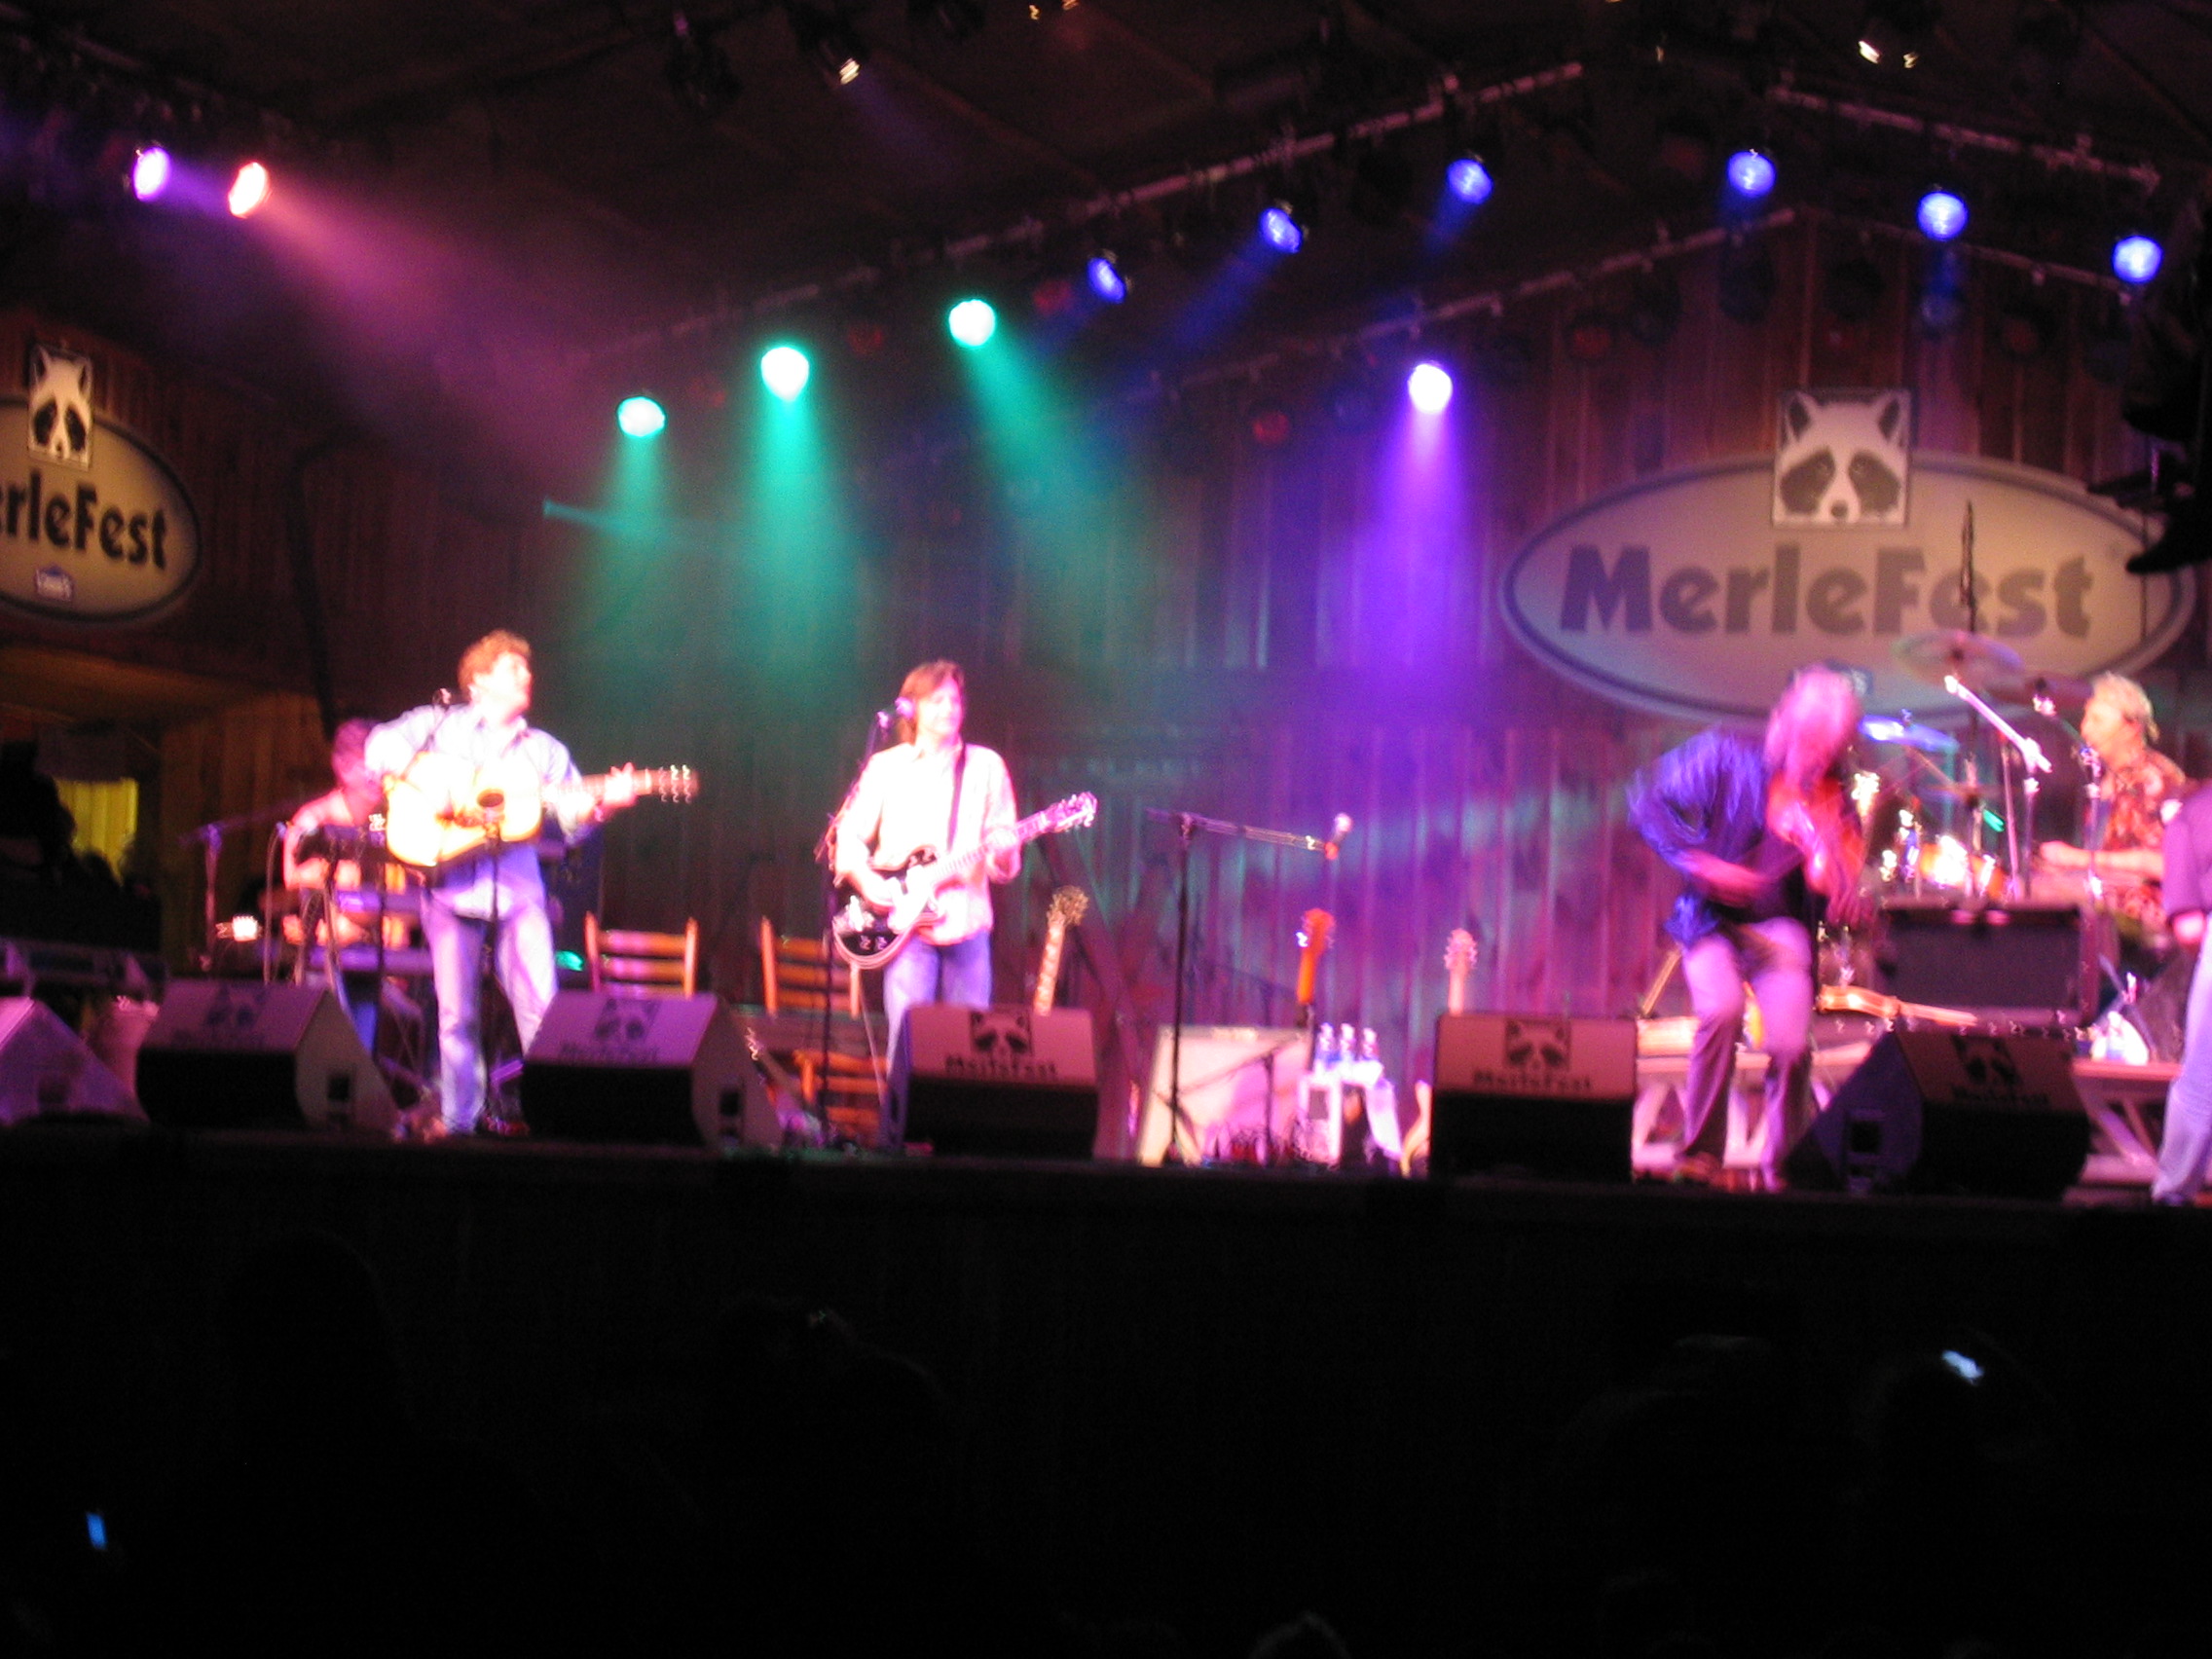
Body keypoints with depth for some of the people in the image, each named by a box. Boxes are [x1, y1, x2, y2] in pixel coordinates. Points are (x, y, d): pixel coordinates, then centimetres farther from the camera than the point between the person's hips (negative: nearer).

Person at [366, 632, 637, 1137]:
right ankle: (459, 1123, 7)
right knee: (456, 1014, 0)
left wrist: (604, 802, -11)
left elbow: (572, 812, 10)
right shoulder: (441, 725, 10)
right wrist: (433, 785, -16)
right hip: (452, 882, -2)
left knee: (541, 1008, -10)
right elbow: (382, 746, -4)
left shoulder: (544, 750, 18)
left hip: (518, 885, 2)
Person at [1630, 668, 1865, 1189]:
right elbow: (1648, 799, -8)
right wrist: (1697, 861, -19)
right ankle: (1699, 1156, -14)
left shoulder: (1832, 798, -5)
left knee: (1790, 1044, -20)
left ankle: (1783, 1167, 6)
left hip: (1781, 926, 1)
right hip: (1713, 918, -1)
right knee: (1722, 1009, -30)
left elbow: (1841, 906, -9)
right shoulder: (1725, 754, -8)